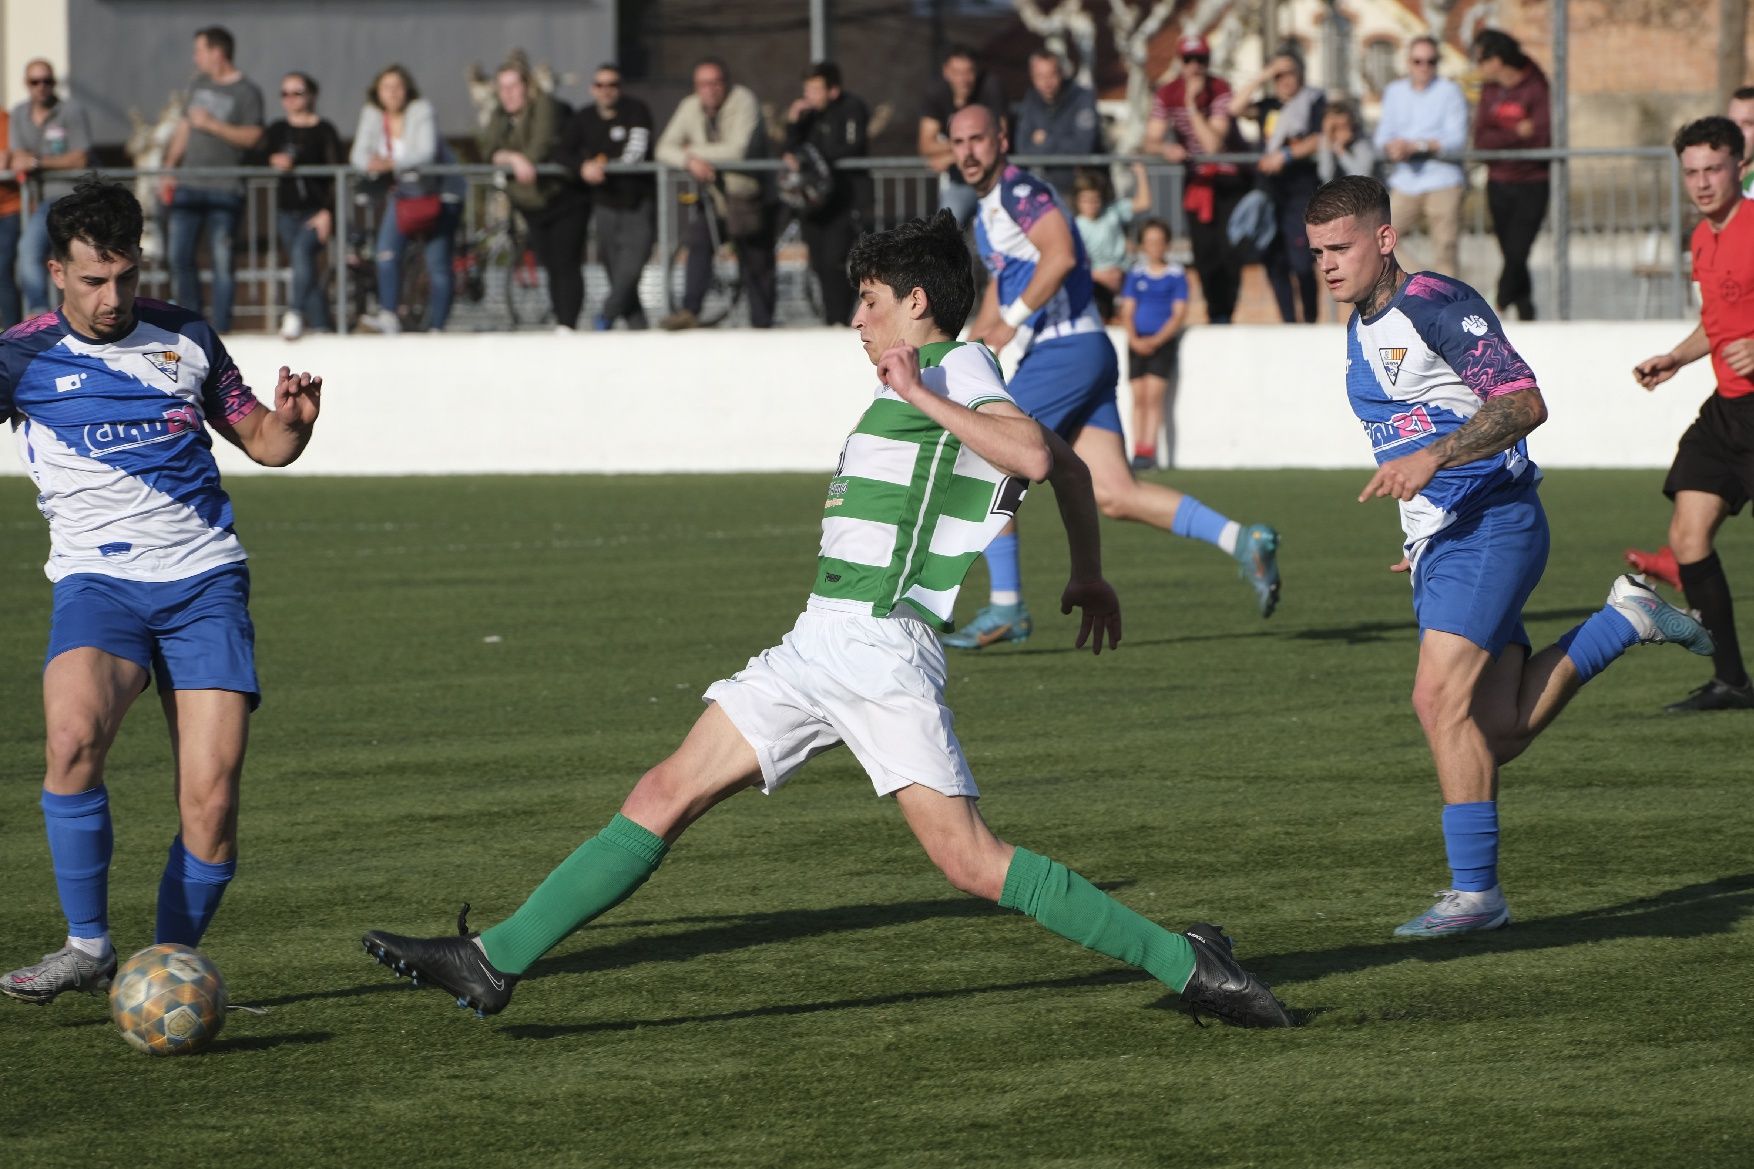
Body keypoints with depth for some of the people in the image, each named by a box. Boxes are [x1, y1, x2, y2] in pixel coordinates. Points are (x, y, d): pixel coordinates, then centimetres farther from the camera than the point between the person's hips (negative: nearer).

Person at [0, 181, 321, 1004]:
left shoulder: (186, 338, 12)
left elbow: (263, 442, 21)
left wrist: (292, 420, -1)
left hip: (205, 580, 2)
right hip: (98, 580, -2)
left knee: (211, 800, -10)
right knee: (73, 734, -31)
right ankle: (88, 947, -17)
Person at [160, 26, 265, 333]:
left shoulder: (246, 92, -4)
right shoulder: (199, 86, 16)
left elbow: (252, 137, -12)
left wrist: (212, 124, -16)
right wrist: (169, 170, 14)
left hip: (224, 189, -6)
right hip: (189, 185, 6)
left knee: (221, 261, -5)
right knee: (180, 257, 3)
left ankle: (220, 329, -2)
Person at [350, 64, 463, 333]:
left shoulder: (422, 111, -17)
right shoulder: (372, 115, -3)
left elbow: (427, 153, -28)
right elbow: (359, 154, -9)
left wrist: (392, 163, -43)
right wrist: (371, 164, -33)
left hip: (440, 190, -4)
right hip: (403, 191, 4)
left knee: (438, 263, -5)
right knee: (387, 251, -16)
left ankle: (437, 326, 2)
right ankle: (388, 316, -12)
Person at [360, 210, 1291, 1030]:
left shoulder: (959, 371, -6)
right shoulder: (937, 382, 20)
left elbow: (1036, 454, -27)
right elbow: (1067, 468, 30)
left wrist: (925, 398, -27)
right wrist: (1088, 574, 41)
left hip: (881, 650, -10)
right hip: (816, 648, 10)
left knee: (971, 862, -15)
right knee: (664, 796, 6)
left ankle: (1184, 964, -7)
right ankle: (494, 961, 7)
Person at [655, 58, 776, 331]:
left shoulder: (743, 101, -16)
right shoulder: (690, 107, -1)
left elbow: (739, 150, -26)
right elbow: (665, 149, -2)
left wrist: (695, 152, -17)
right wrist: (690, 161, -24)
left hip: (746, 193, -3)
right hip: (712, 191, 3)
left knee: (756, 262, 2)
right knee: (699, 242, -20)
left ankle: (762, 323, 14)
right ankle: (689, 311, -24)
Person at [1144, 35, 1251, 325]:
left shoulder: (1221, 91, -18)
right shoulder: (1167, 95, -7)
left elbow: (1213, 144, -27)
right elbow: (1151, 142, -10)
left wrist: (1192, 106, -30)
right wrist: (1166, 149, -32)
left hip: (1230, 178, -3)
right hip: (1196, 179, 3)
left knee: (1229, 249, -13)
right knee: (1204, 254, 2)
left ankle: (1225, 315, -4)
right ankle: (1215, 315, 13)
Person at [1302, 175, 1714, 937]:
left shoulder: (1436, 305, -12)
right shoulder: (1361, 331, 16)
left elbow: (1524, 404, -21)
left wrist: (1433, 458, -31)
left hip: (1491, 524, -9)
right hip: (1435, 542, 9)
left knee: (1441, 698, -20)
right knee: (1497, 731, 5)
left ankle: (1475, 889, -14)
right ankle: (1625, 620, 24)